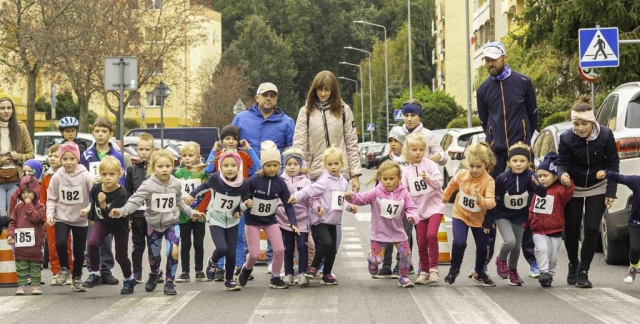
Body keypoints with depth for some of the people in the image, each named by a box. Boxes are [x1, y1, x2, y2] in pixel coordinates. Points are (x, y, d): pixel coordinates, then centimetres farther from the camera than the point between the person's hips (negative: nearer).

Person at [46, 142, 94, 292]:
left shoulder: (85, 175, -11)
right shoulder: (57, 177, -5)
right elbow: (51, 199, 1)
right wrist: (50, 214, -14)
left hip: (81, 219, 0)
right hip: (62, 218, 0)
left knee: (79, 250, 7)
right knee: (60, 243, -22)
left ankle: (77, 279, 26)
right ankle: (64, 268, 5)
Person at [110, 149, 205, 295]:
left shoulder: (176, 184, -9)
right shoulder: (148, 185, -21)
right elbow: (134, 202, -28)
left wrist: (191, 212, 10)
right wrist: (121, 211, -43)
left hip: (172, 223, 1)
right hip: (154, 225, -1)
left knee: (174, 252, -17)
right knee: (154, 255, 15)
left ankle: (170, 282, 2)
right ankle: (154, 275, 48)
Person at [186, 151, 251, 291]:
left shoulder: (244, 184, -20)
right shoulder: (215, 178, -22)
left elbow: (243, 204, -8)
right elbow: (205, 186, 1)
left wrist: (246, 204, -29)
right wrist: (192, 194, -3)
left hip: (232, 221, 2)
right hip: (215, 220, -2)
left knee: (231, 253, 0)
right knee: (222, 248, -19)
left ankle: (229, 280, 25)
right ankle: (213, 262, 17)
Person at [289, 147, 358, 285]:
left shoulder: (343, 182, 10)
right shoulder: (325, 181, -13)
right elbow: (310, 190, -24)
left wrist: (349, 206, 3)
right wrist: (297, 196, -36)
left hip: (333, 222, 7)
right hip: (320, 220, -7)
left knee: (333, 249, 9)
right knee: (326, 243, -24)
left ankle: (327, 274, 23)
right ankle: (313, 267, -7)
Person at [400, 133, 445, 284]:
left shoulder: (429, 164, -5)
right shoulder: (407, 171, 5)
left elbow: (439, 182, -14)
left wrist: (427, 178, -30)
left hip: (434, 206, -4)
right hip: (419, 209, 4)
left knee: (431, 234, -22)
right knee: (421, 242, 6)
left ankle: (433, 268, -12)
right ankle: (424, 271, 18)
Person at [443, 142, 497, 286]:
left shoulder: (489, 181, -25)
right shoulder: (462, 175, -13)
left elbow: (491, 203, -36)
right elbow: (452, 184, 11)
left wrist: (480, 200, -56)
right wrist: (445, 196, 24)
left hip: (479, 219, 0)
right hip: (460, 215, 0)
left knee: (482, 247, 12)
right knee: (459, 243, -18)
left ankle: (479, 274, 36)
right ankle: (454, 270, 6)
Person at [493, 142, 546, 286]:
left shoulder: (530, 176, -20)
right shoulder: (502, 178, -22)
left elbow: (543, 194, -32)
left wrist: (537, 185, -54)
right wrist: (488, 220, -7)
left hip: (519, 217, 2)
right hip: (503, 215, -2)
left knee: (517, 247, 12)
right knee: (510, 241, -22)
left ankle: (512, 270, 38)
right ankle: (501, 260, 9)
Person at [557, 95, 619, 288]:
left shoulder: (605, 135, -21)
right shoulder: (567, 138, -23)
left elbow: (613, 164, -11)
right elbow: (562, 163, -14)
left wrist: (611, 192, -13)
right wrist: (563, 174, -38)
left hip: (597, 188, 0)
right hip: (573, 188, 0)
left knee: (592, 229, -8)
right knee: (571, 230, 3)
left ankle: (583, 272, 4)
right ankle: (573, 265, 31)